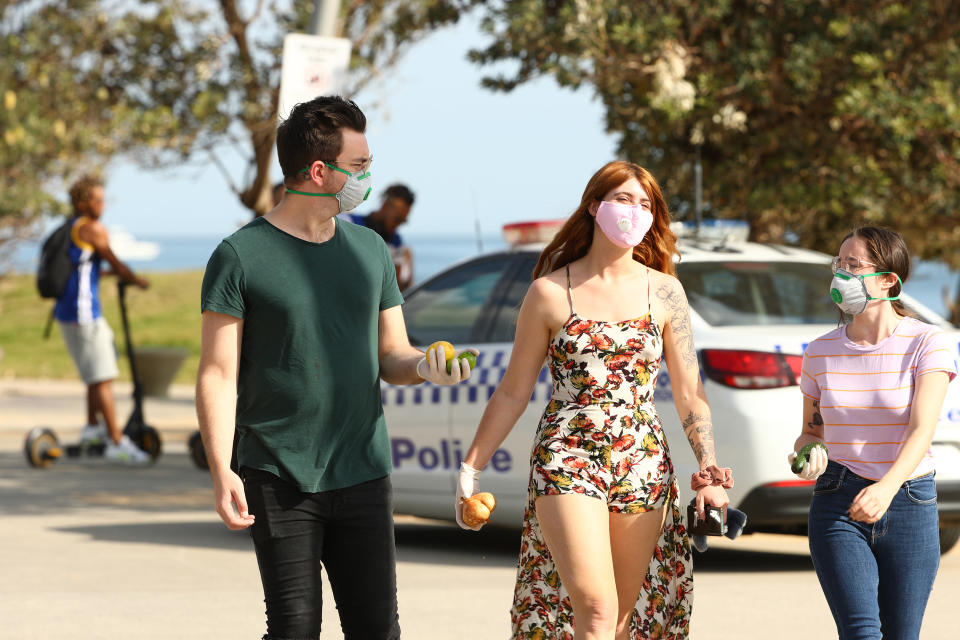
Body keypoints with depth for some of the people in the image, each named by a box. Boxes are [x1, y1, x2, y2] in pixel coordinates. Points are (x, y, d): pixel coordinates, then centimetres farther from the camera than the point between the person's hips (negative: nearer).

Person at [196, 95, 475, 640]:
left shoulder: (370, 250, 13)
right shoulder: (241, 257, -3)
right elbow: (219, 375, -5)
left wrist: (424, 366, -7)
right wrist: (221, 471, -15)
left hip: (363, 474, 4)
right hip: (280, 482, -4)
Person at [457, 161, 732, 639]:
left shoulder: (664, 292, 8)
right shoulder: (550, 293, 2)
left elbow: (689, 395, 8)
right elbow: (513, 392, 8)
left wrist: (709, 470, -4)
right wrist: (471, 468, 7)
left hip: (644, 466, 3)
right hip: (567, 461, -3)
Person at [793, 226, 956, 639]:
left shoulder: (926, 343, -6)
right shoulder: (821, 352, 5)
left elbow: (922, 430, -18)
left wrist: (887, 487, -36)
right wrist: (808, 453, -10)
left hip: (909, 503, -1)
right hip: (838, 505, 1)